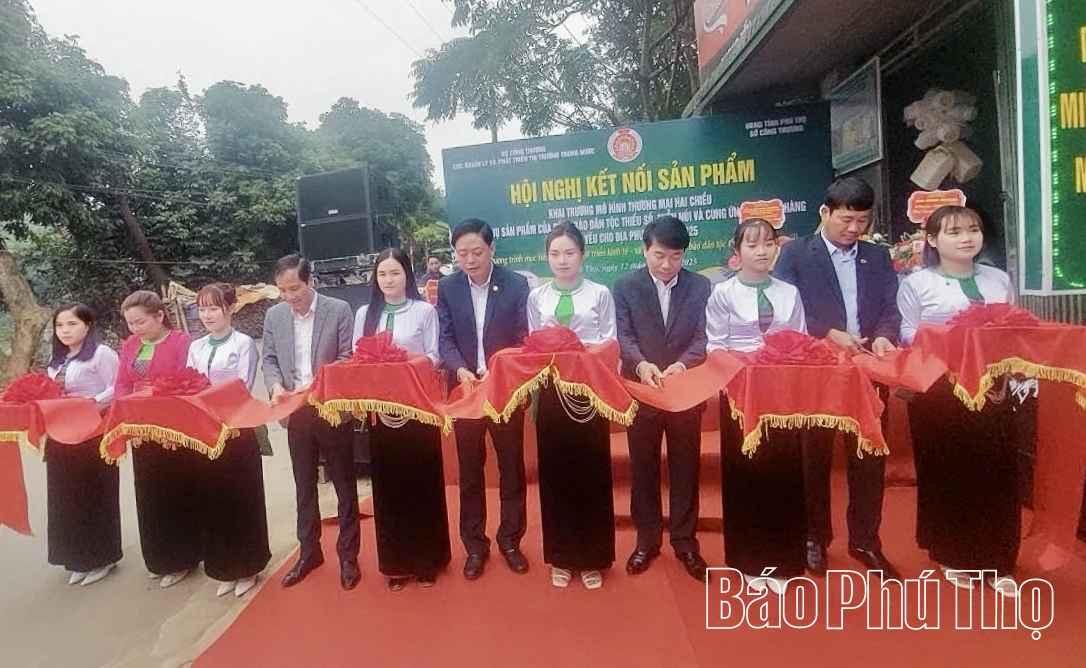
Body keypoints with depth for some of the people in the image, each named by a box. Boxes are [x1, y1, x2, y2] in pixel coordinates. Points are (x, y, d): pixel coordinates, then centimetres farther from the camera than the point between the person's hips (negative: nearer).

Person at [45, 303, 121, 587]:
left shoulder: (101, 353, -9)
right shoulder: (56, 360, 15)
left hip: (95, 436, -7)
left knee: (97, 496, 2)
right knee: (67, 498, 12)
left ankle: (102, 557, 16)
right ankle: (78, 557, 25)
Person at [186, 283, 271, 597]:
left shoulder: (244, 344, -5)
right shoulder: (196, 347, 12)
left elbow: (242, 388, -11)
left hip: (237, 429, -5)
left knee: (242, 497, 4)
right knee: (213, 498, 11)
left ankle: (247, 567, 20)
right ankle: (224, 569, 26)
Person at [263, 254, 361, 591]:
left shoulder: (339, 310, -8)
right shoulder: (274, 315, 4)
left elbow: (347, 359, -8)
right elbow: (269, 359, 8)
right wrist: (276, 386, -12)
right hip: (296, 413, 4)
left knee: (344, 484, 7)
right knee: (304, 486, 15)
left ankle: (348, 554, 22)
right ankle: (309, 551, 31)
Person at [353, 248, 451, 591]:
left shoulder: (424, 310, 0)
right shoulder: (364, 314, 10)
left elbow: (433, 356, -3)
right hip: (379, 408, 3)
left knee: (422, 480, 6)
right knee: (388, 482, 8)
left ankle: (427, 558, 22)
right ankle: (397, 562, 22)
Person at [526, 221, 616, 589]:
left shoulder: (600, 294, 2)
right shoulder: (536, 297, 8)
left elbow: (610, 345, 0)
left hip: (590, 392, -2)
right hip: (550, 393, 2)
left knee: (592, 473, 5)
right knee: (555, 475, 8)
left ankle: (593, 559, 21)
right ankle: (561, 557, 24)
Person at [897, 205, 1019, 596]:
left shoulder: (1000, 280, 13)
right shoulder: (916, 284, -1)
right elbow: (909, 338, -6)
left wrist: (1004, 376, -1)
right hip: (939, 392, -4)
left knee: (997, 474, 6)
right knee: (946, 474, 4)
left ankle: (997, 561, 20)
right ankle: (953, 557, 20)